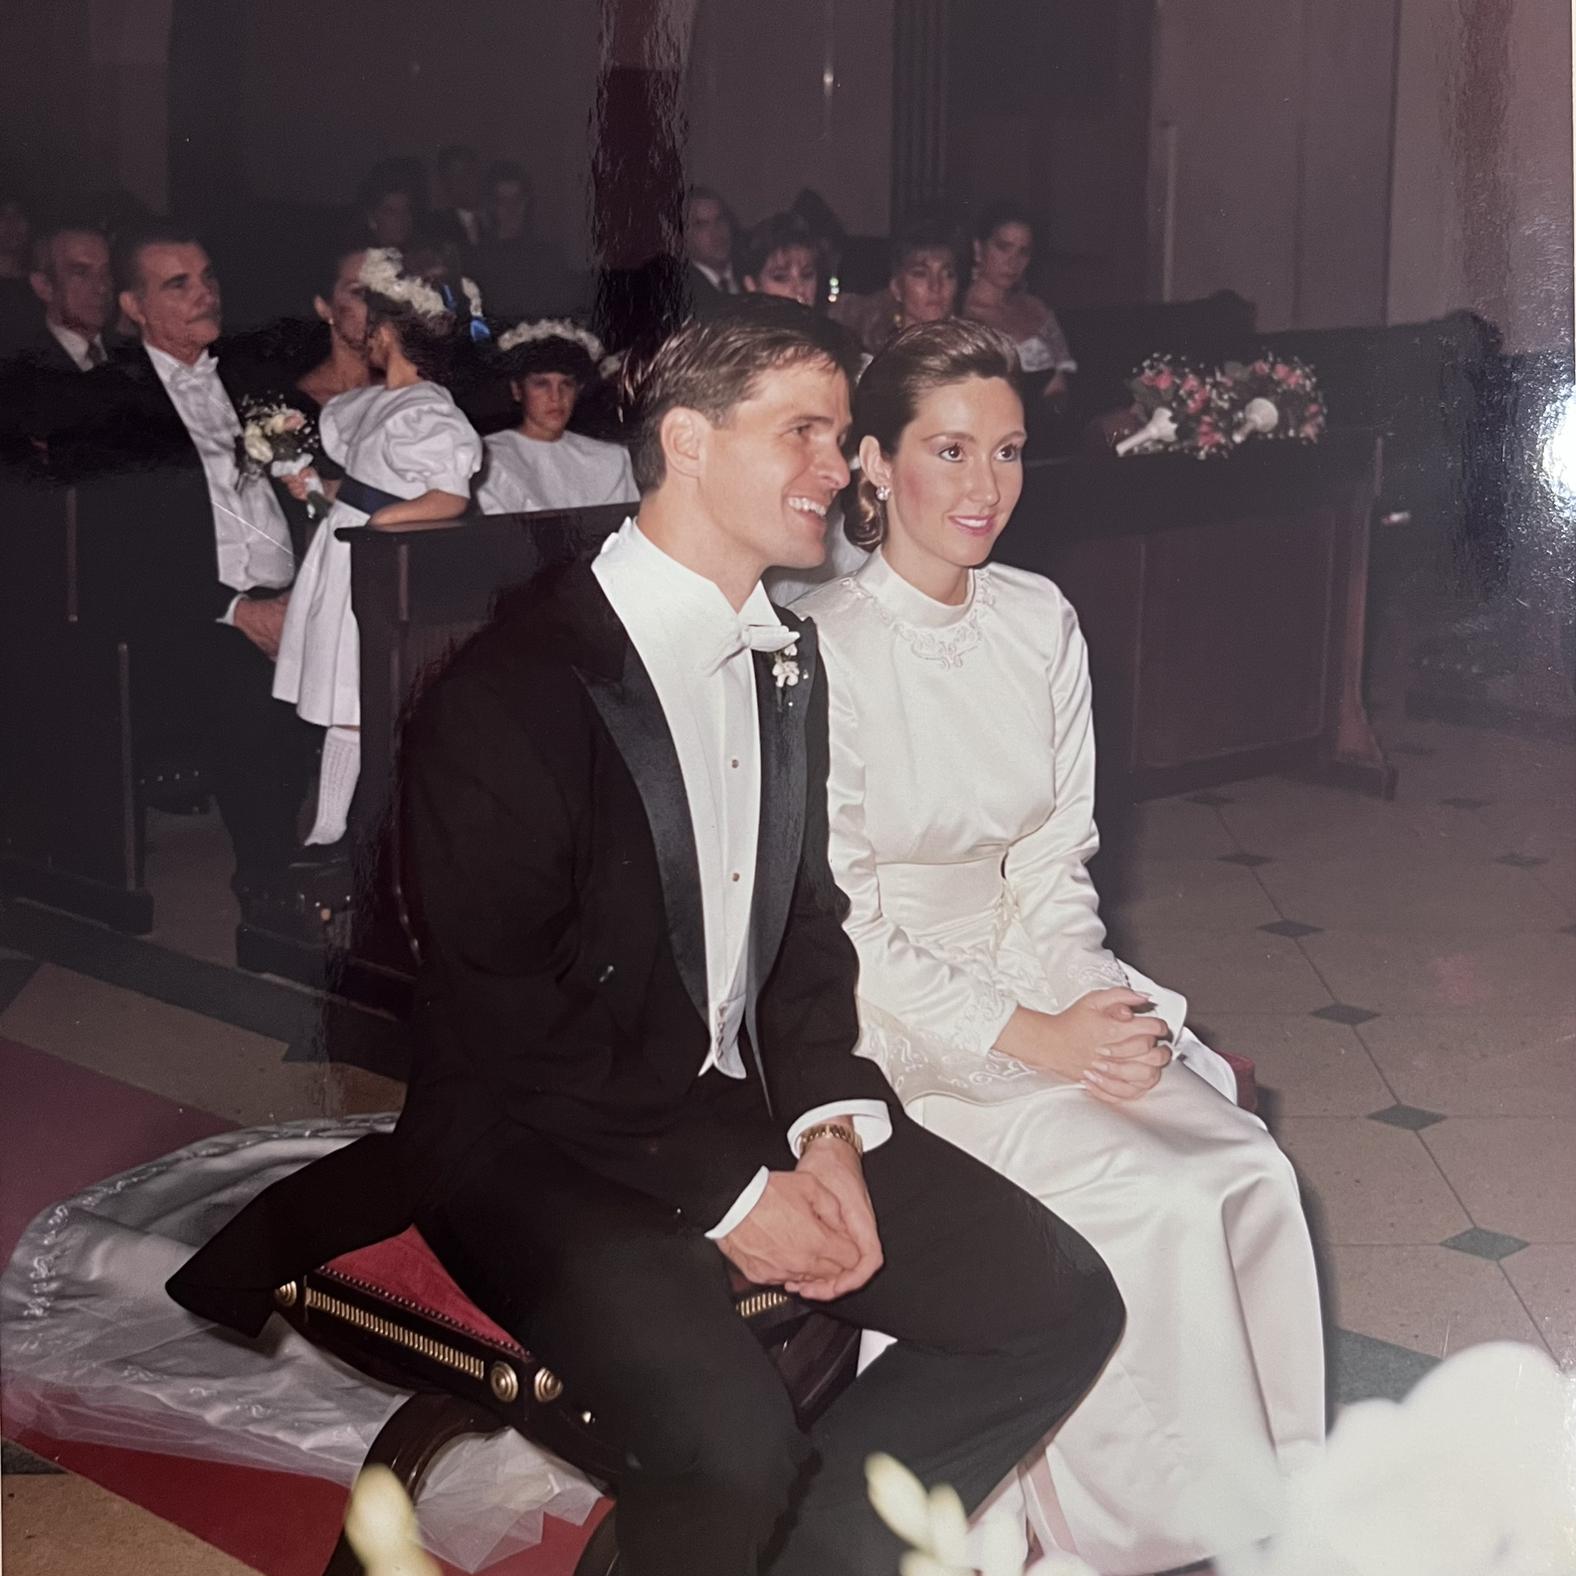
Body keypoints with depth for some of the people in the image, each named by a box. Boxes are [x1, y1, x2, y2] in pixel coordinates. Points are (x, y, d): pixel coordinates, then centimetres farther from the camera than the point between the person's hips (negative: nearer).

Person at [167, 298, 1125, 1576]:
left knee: (1063, 1309, -3)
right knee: (732, 1446, -32)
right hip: (539, 1146, -8)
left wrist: (829, 1124, -3)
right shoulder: (512, 694, -16)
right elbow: (506, 1024, -17)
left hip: (744, 1099, 8)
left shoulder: (786, 657, 10)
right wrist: (726, 1191, -16)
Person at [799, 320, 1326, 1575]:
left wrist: (1090, 1002, -11)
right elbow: (838, 927, -13)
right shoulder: (820, 654, -14)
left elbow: (1055, 864, 8)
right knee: (1144, 1202, -23)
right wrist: (1025, 1036, -20)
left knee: (1248, 1174, -17)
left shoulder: (1041, 623, 5)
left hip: (1031, 973, 6)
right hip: (886, 1014, -5)